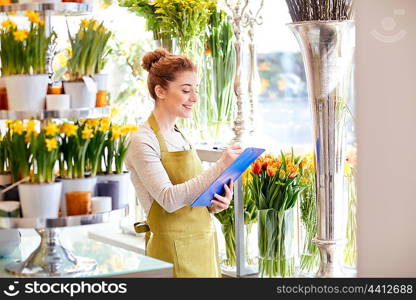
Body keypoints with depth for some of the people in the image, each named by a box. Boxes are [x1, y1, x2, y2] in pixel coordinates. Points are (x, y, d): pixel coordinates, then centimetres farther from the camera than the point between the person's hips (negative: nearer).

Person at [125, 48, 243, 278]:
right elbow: (169, 199, -23)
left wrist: (215, 204, -2)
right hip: (174, 250, -8)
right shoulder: (143, 142, -12)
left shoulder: (181, 137, 11)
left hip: (203, 246, 8)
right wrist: (220, 168, -27)